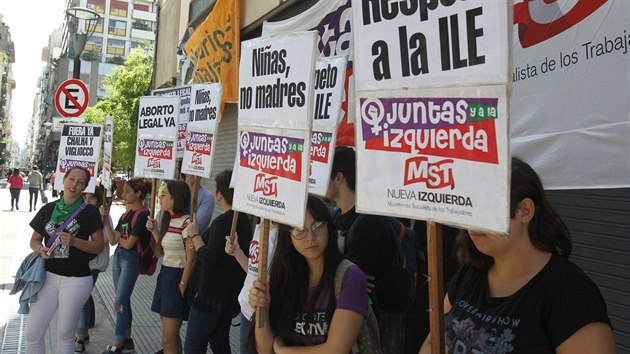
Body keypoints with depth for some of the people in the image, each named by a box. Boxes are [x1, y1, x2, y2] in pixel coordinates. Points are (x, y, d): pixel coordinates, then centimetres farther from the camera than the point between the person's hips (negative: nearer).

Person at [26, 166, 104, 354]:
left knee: (65, 333, 11)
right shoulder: (48, 209, 6)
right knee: (33, 332, 3)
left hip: (77, 280, -3)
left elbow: (98, 246, -4)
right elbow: (34, 240, 13)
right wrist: (40, 249, -9)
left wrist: (74, 241, -19)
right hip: (48, 276, 3)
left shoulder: (89, 211, -4)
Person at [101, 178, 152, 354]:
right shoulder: (126, 214, 9)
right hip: (118, 256, 8)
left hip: (131, 260, -8)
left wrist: (119, 238, 3)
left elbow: (129, 244, -17)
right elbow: (112, 240, 3)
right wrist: (106, 220, -4)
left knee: (120, 302, -5)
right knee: (124, 300, 14)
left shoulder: (143, 214, -14)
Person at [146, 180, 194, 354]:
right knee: (171, 336, 17)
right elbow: (165, 251, 13)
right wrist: (154, 230, 7)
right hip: (165, 276, 9)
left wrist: (182, 287, -16)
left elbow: (191, 260, -18)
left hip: (177, 278, -9)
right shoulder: (169, 220, 10)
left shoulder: (186, 223, -19)